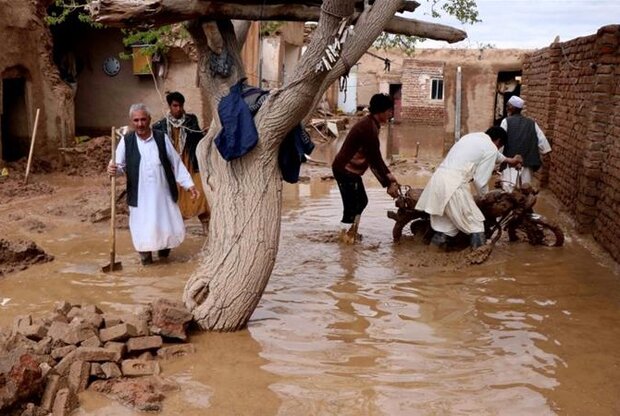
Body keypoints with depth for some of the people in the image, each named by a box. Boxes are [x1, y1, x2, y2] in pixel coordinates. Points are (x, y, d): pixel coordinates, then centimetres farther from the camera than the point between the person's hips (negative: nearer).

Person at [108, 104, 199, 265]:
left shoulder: (162, 138, 0)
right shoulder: (126, 141, -1)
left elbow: (176, 163, 4)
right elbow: (119, 165, -1)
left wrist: (188, 184, 0)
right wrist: (114, 169, -26)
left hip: (163, 194, 1)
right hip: (140, 197, -1)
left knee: (172, 229, 6)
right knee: (143, 229, 0)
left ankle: (163, 246, 37)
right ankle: (145, 254, 26)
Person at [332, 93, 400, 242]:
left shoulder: (370, 124, 8)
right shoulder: (369, 129, -24)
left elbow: (374, 157, 14)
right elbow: (375, 160, -21)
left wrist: (388, 175, 10)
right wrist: (388, 184, -15)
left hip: (351, 169, 10)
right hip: (345, 170, -10)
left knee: (361, 201, 19)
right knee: (351, 205, -2)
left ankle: (351, 233, 30)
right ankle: (346, 235, 11)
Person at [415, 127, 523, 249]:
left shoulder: (471, 136, 27)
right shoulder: (491, 148, 2)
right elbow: (481, 179, -1)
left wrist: (508, 160, 63)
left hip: (438, 178, 8)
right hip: (454, 184, -8)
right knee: (475, 224, 4)